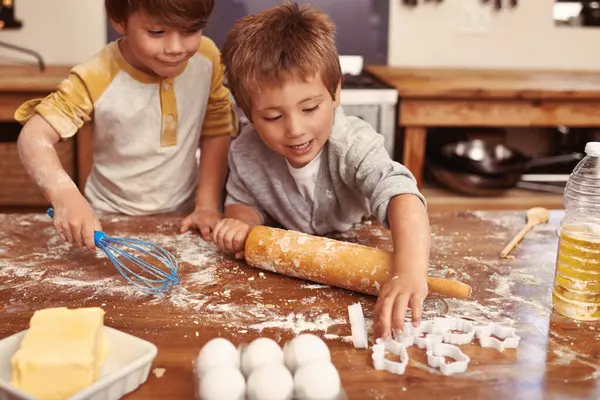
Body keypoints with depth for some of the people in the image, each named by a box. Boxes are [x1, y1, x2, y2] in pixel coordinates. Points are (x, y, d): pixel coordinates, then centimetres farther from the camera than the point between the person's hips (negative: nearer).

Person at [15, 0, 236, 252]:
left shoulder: (207, 58, -12)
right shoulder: (97, 79, -22)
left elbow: (217, 130, -2)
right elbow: (35, 136, -25)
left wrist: (208, 205, -7)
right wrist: (65, 196, -43)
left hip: (182, 216, 2)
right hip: (112, 220, -1)